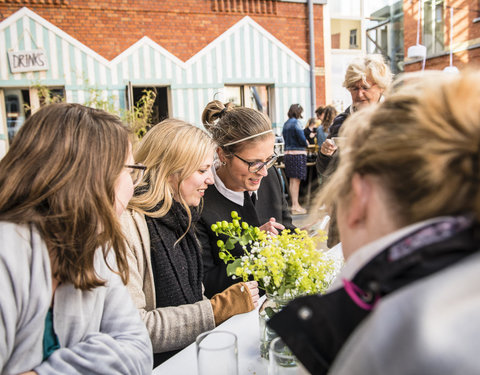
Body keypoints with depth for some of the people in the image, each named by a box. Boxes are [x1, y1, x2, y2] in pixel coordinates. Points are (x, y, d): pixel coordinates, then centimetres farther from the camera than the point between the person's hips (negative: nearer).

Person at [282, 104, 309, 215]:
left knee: (292, 180, 13)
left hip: (288, 153, 8)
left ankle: (294, 204, 21)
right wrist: (306, 144, 4)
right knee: (296, 180, -4)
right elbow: (302, 139, -16)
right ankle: (295, 206, -1)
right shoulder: (296, 122, -11)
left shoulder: (286, 124, 13)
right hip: (297, 153, -8)